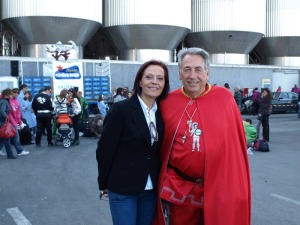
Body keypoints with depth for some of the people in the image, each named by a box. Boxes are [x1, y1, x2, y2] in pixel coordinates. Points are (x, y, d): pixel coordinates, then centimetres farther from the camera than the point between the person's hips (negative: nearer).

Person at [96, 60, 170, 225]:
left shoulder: (162, 112, 3)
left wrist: (159, 180, 7)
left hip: (151, 189, 5)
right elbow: (105, 149, -9)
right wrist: (104, 184, -3)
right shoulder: (121, 109, -13)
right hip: (123, 188, -5)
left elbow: (159, 150, 8)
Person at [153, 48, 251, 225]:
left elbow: (237, 141, -1)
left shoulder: (224, 98, -4)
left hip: (220, 185, 0)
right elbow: (160, 146, 7)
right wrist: (166, 184, 6)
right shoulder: (167, 102, -1)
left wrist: (236, 185, -1)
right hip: (179, 187, 1)